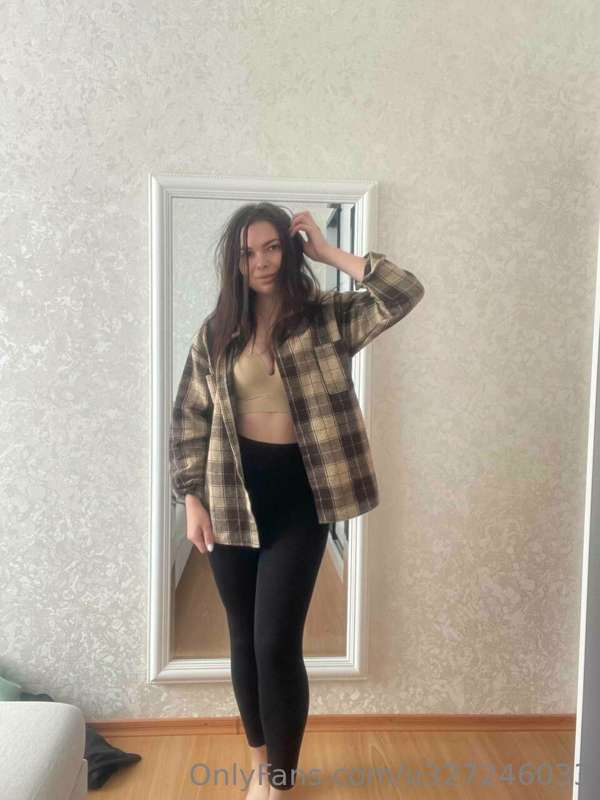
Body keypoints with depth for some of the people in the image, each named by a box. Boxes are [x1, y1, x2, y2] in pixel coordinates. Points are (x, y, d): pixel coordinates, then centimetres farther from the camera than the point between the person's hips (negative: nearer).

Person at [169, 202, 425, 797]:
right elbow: (188, 420, 5)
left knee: (277, 643, -1)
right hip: (232, 496, 3)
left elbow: (406, 293, -16)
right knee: (244, 640, 15)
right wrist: (193, 501, -1)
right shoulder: (216, 332, 4)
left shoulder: (327, 317, -2)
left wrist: (329, 252, -10)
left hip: (299, 495, -2)